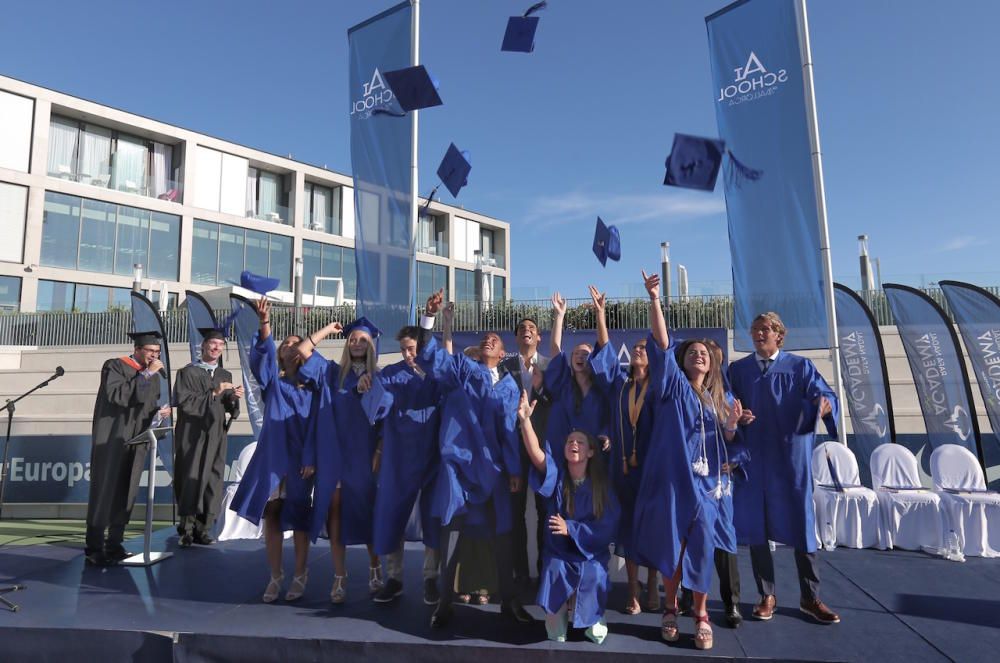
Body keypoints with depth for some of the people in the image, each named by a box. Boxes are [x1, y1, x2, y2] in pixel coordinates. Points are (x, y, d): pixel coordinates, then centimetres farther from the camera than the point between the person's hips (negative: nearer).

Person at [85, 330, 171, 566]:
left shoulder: (153, 376, 13)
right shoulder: (114, 366, -3)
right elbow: (116, 395, -20)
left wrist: (159, 414, -8)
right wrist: (145, 374, -19)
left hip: (136, 442, 5)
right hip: (112, 440, -5)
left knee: (125, 493, 6)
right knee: (105, 491, -4)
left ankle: (114, 545, 13)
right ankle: (94, 548, 2)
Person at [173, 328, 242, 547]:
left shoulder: (226, 376, 15)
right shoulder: (187, 372, 2)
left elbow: (230, 409, 12)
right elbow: (183, 401, -11)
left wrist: (234, 398, -9)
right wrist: (213, 393, -15)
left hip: (215, 436, 4)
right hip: (192, 435, -4)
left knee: (211, 481, 2)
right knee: (191, 479, -5)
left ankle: (202, 529, 9)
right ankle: (186, 529, 5)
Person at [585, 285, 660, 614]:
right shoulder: (619, 382, 9)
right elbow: (605, 350, 0)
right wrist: (600, 313, -11)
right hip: (623, 466, 2)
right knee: (628, 526, 6)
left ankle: (652, 587, 21)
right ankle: (633, 592, 15)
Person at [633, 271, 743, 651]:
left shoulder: (720, 398, 15)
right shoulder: (672, 385, 4)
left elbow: (727, 443, 15)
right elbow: (661, 342, -8)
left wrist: (732, 425, -7)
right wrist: (654, 299, -18)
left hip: (704, 482, 3)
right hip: (671, 478, -3)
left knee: (701, 547, 2)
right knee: (671, 545, 3)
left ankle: (701, 615, 18)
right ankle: (671, 610, 22)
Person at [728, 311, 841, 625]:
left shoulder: (800, 366, 3)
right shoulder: (737, 369, 9)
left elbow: (824, 394, -10)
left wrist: (823, 405, -33)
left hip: (791, 457, -1)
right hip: (753, 457, 2)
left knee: (801, 523, 4)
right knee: (756, 525, 5)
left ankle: (810, 598, 20)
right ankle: (766, 595, 19)